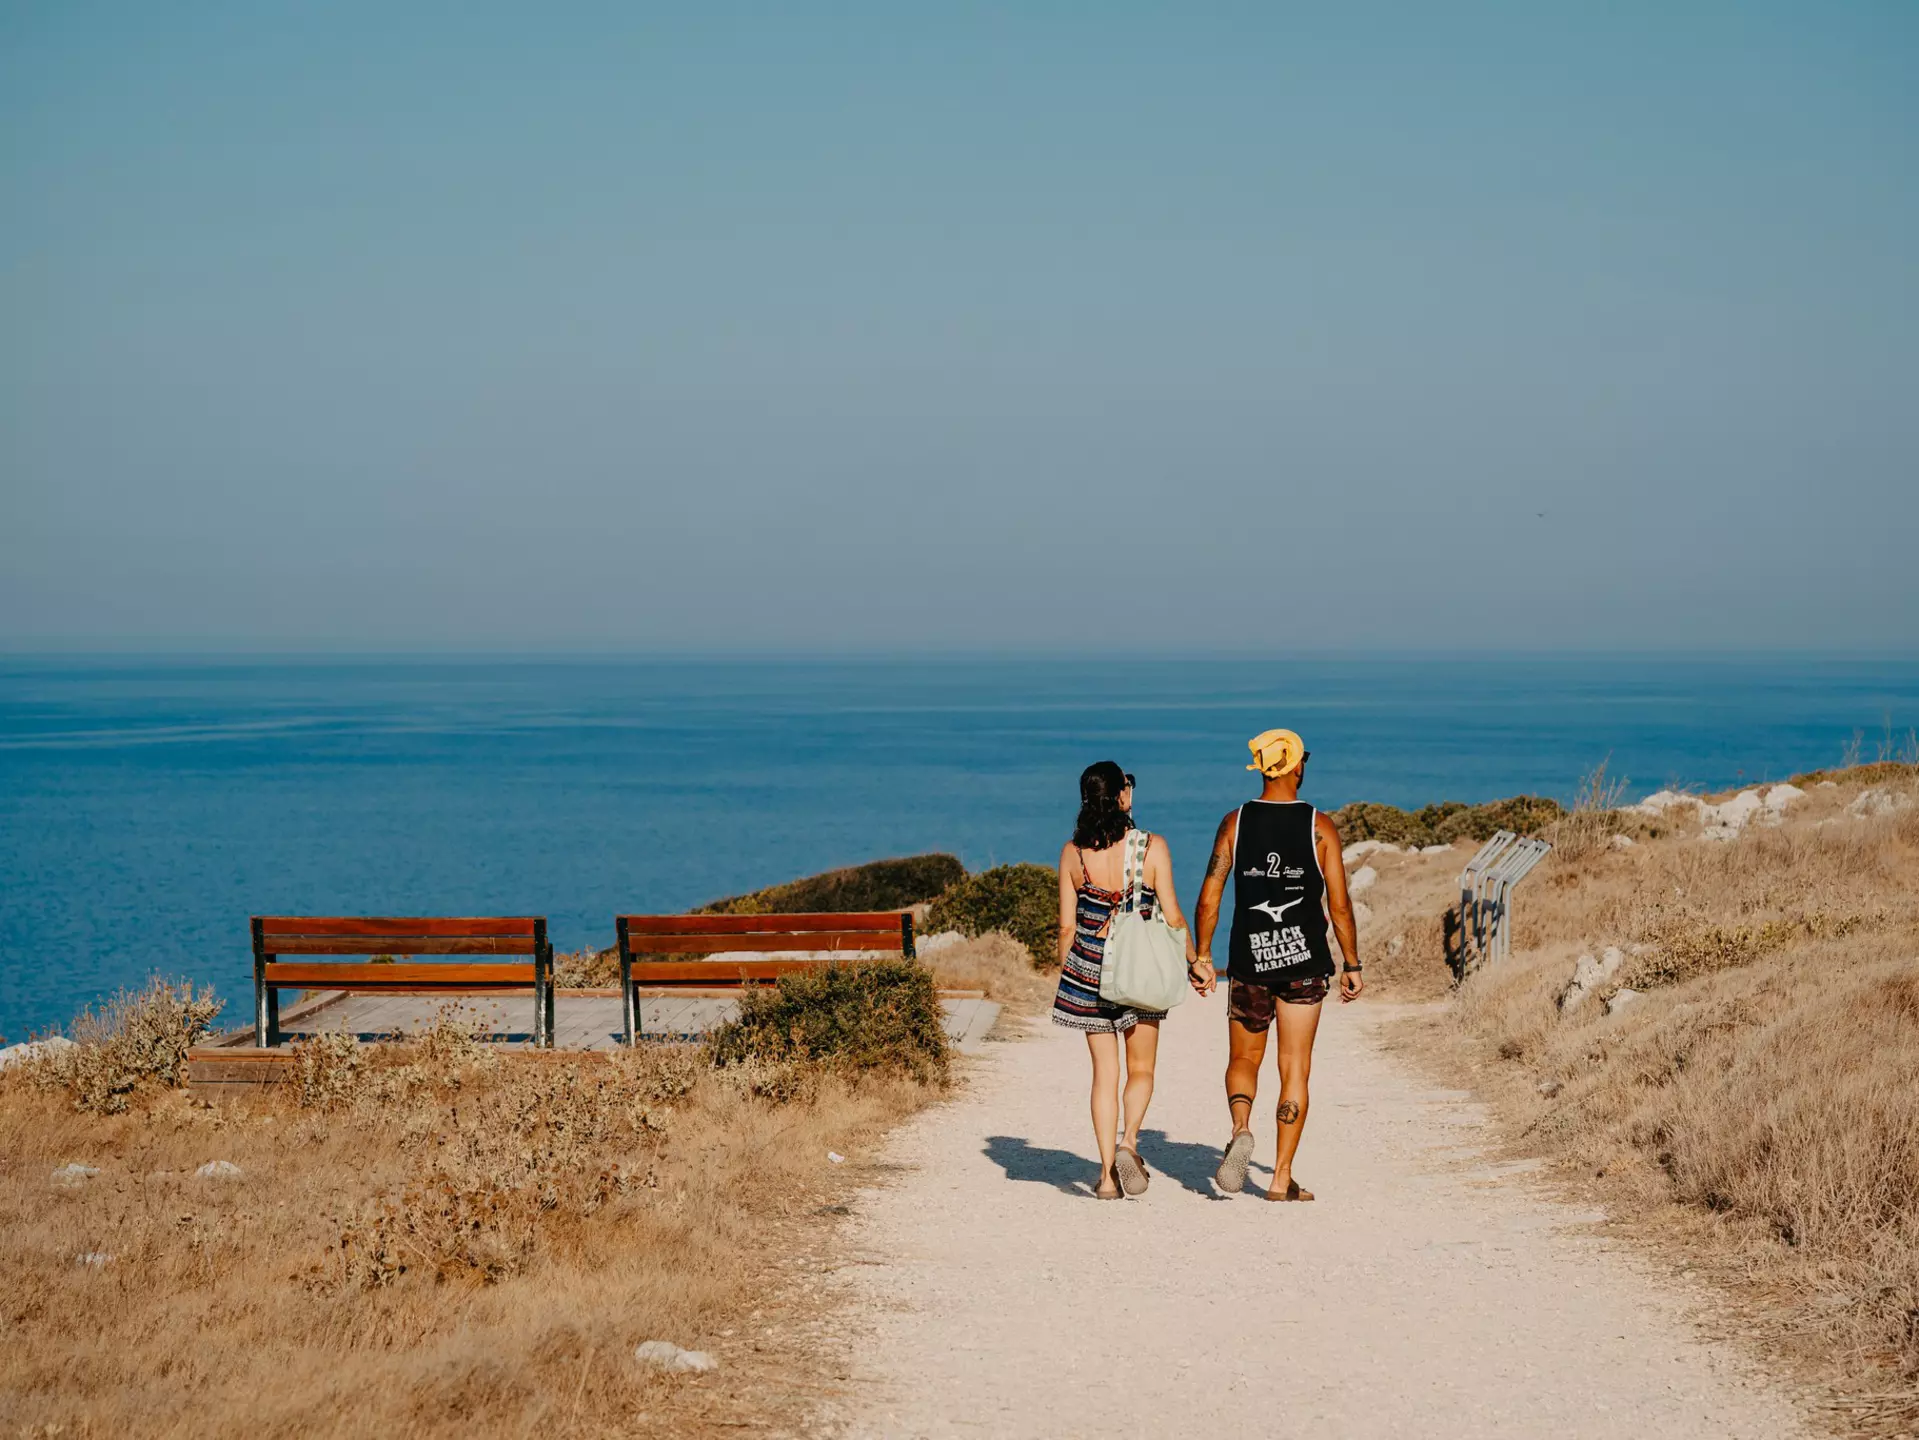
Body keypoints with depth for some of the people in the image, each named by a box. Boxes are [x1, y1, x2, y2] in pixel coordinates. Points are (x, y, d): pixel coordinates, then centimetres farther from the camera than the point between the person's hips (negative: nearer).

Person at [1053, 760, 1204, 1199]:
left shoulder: (1073, 852, -4)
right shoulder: (1152, 847, -11)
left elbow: (1067, 925, 0)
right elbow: (1172, 917, -7)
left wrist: (1066, 975, 13)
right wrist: (1193, 961, 7)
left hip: (1089, 967, 2)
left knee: (1104, 1072, 9)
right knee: (1141, 1069, 14)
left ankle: (1108, 1175, 5)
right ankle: (1128, 1140, -12)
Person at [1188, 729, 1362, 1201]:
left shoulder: (1235, 822, 0)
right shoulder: (1320, 827, -4)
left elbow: (1209, 898, -2)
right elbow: (1339, 904, -5)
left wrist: (1202, 957, 6)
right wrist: (1352, 964, 3)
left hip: (1249, 960, 1)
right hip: (1305, 964, -1)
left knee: (1244, 1059, 17)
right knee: (1295, 1070, 5)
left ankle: (1241, 1130, -12)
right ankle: (1282, 1178, 3)